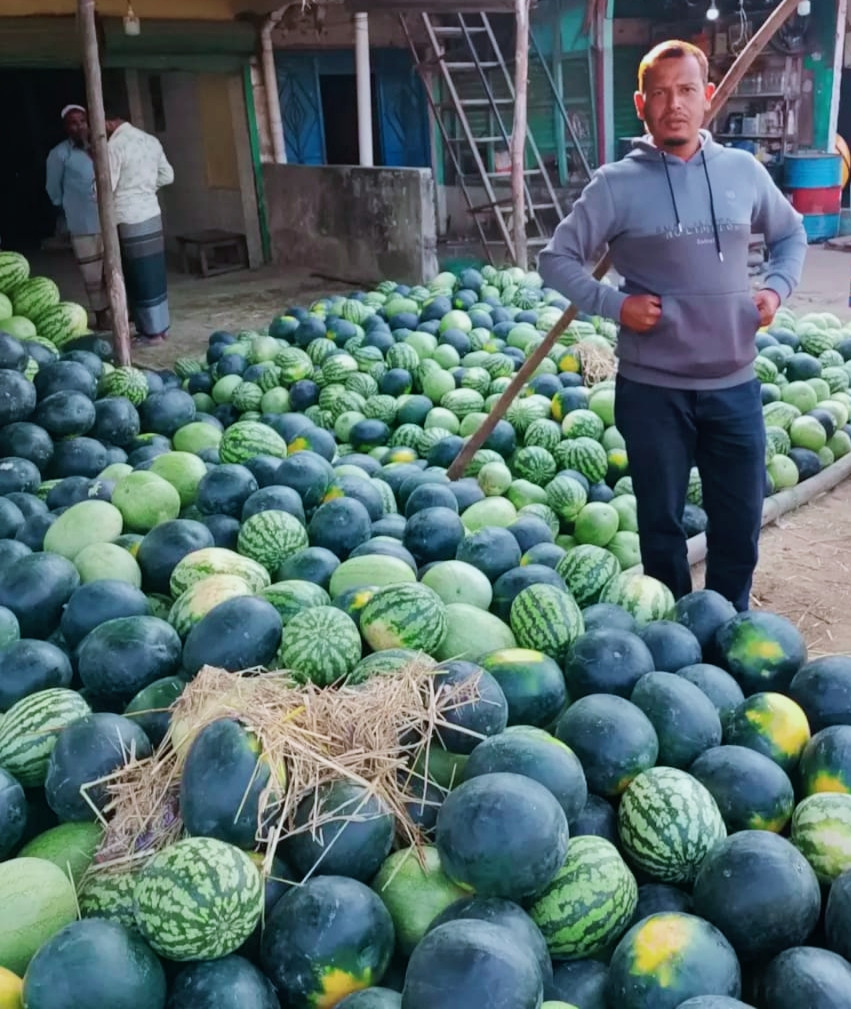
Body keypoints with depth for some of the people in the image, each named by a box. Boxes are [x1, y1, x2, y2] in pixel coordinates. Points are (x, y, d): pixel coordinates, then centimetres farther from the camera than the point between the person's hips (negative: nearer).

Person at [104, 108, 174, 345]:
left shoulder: (115, 145, -14)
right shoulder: (151, 140, 8)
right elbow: (167, 176, 16)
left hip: (129, 219, -7)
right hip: (152, 213, 7)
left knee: (140, 275, 0)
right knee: (154, 273, 12)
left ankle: (151, 331, 5)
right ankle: (160, 326, 18)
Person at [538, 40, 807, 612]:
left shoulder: (743, 170, 3)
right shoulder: (618, 184, -6)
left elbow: (791, 234, 19)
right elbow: (557, 259, -2)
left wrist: (777, 287, 2)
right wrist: (614, 303, -14)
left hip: (734, 384, 3)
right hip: (652, 388, -2)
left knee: (740, 522, 12)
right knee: (662, 522, 11)